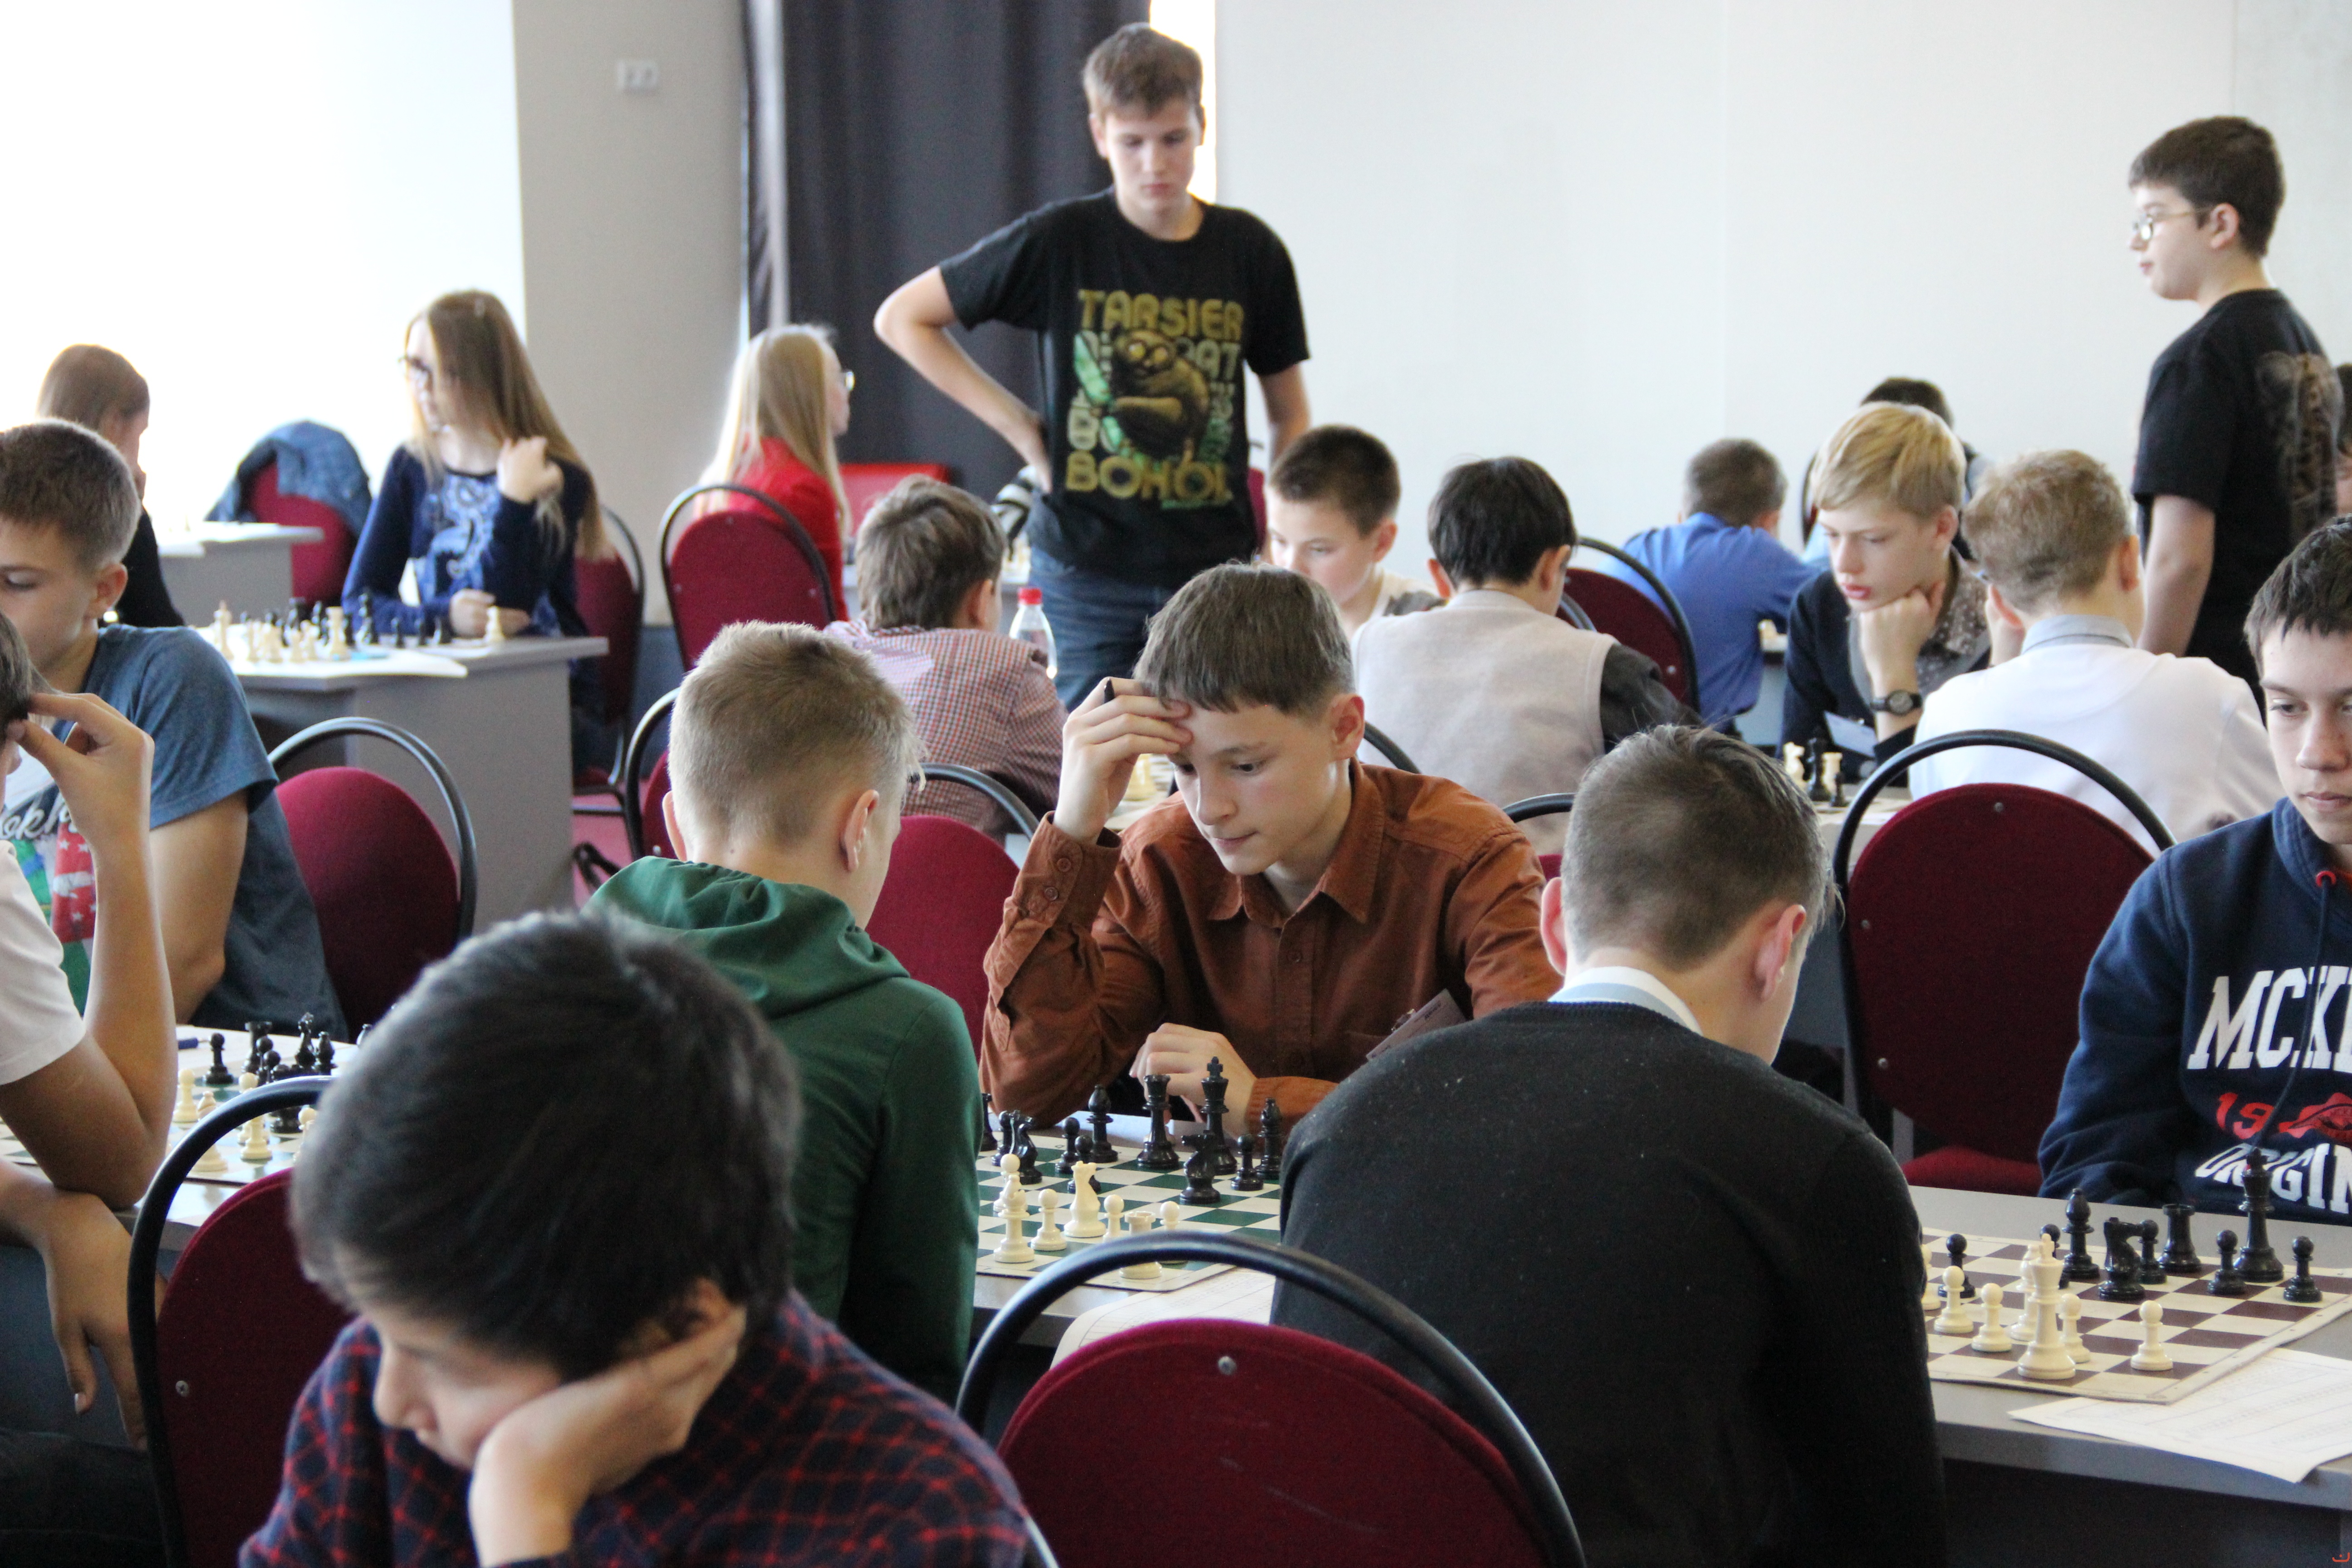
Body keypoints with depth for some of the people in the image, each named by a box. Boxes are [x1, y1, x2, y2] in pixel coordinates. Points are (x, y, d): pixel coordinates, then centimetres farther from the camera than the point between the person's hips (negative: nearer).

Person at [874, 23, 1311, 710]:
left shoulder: (1249, 251, 4)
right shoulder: (1060, 241, -2)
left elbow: (1289, 415, 14)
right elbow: (902, 319, 6)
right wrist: (1019, 426, 0)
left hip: (1215, 568, 1)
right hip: (1088, 572, -1)